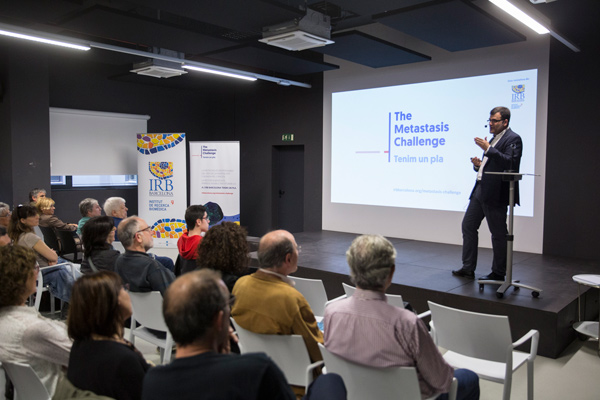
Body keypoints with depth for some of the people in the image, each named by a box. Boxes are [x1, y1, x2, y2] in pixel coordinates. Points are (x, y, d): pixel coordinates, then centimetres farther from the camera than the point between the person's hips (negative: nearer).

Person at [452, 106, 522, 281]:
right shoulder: (493, 139, 20)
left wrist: (488, 149, -24)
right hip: (480, 190, 10)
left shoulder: (513, 139, -7)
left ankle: (498, 273, 13)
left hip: (495, 194, -10)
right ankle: (468, 268, 18)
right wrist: (478, 164, 3)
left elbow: (510, 163, -23)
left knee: (498, 234, 1)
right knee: (468, 225, 10)